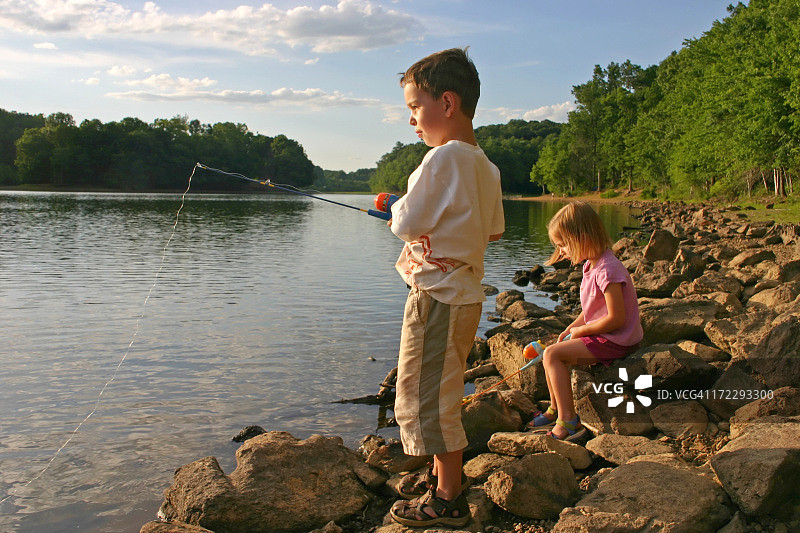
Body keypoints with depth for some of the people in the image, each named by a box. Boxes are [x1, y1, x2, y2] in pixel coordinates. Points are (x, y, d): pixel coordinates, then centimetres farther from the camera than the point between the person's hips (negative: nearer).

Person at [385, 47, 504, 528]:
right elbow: (493, 231, 16)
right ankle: (447, 475, 36)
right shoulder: (486, 165, 10)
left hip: (438, 296, -9)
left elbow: (407, 223, -19)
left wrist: (400, 210, 3)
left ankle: (448, 500, 13)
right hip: (467, 292, 10)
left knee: (429, 398, 2)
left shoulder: (443, 157, -18)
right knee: (442, 395, 21)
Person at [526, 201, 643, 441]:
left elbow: (616, 318, -26)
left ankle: (568, 421, -12)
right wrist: (571, 329, 5)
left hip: (615, 341, -10)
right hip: (603, 336, 10)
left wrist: (581, 330, -13)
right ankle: (555, 411, 21)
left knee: (552, 354, -15)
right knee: (552, 352, 12)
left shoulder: (607, 270, -24)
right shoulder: (592, 265, 8)